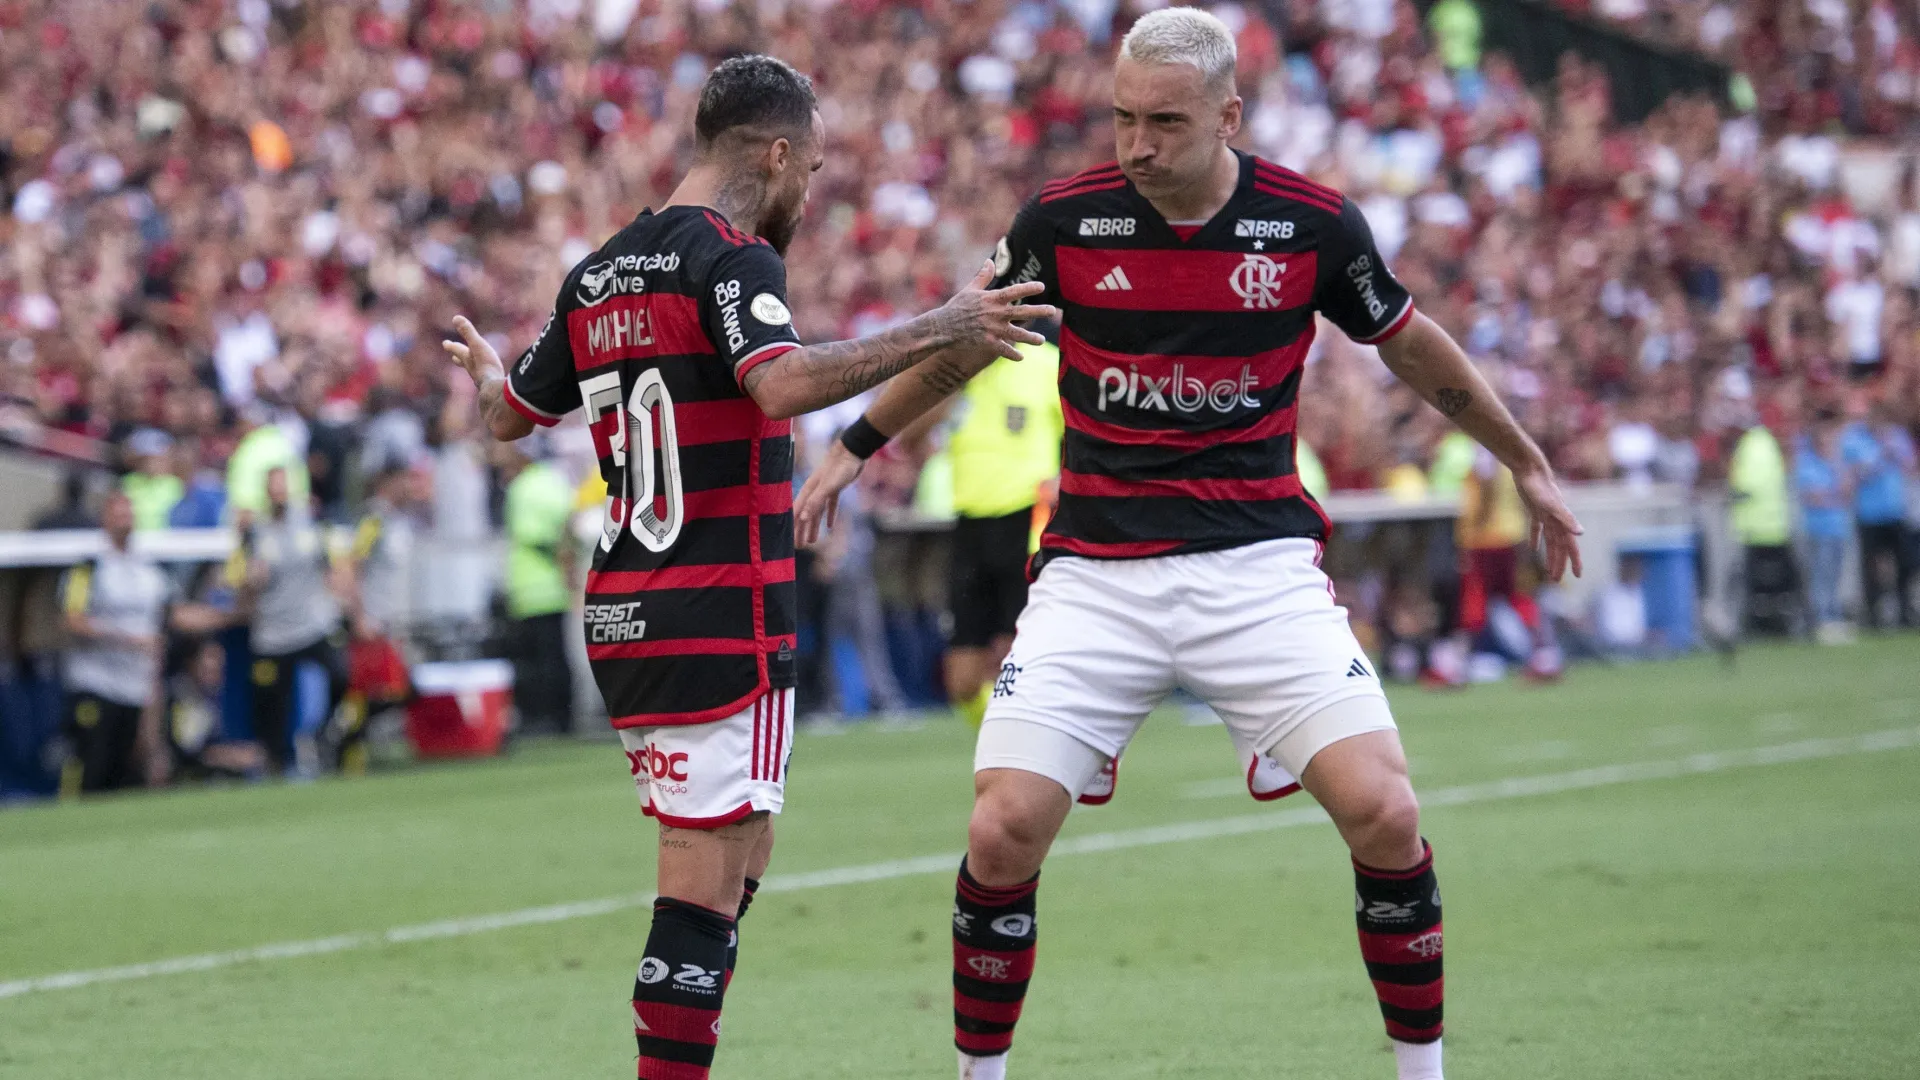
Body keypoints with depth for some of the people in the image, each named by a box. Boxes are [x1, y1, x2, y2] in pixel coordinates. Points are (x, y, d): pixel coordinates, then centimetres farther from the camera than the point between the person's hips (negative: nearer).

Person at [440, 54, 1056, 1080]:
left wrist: (486, 375, 47)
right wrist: (935, 330, -24)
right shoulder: (732, 256, -10)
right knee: (706, 893, -7)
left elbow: (512, 416, 25)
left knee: (735, 864, 16)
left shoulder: (597, 274, 14)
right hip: (720, 623, -8)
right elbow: (783, 384, -29)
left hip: (621, 612, 8)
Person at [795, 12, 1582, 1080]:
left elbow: (1414, 344, 13)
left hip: (1260, 563, 0)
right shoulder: (1064, 219, -4)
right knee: (1004, 831, -13)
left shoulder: (1313, 223, -5)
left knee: (1384, 813, -15)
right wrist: (854, 447, 22)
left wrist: (1528, 464, 23)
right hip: (1094, 571, 0)